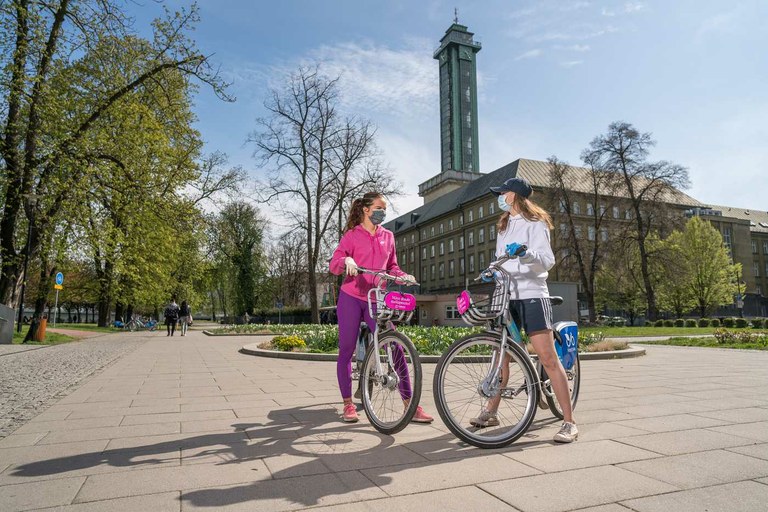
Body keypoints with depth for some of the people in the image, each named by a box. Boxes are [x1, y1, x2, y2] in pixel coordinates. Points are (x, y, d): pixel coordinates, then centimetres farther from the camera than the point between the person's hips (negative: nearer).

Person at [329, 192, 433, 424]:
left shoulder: (388, 236, 14)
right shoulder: (352, 235, 3)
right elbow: (334, 265, -3)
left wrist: (404, 276, -2)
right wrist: (346, 260, -25)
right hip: (351, 298, -2)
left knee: (395, 348, -7)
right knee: (346, 350, 1)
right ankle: (348, 404, 16)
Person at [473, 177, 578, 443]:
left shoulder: (535, 223, -2)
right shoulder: (504, 226, 20)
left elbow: (547, 260, -14)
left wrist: (525, 252, -33)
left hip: (531, 295, -7)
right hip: (506, 296, 7)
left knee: (548, 358, -10)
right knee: (500, 354, 8)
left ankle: (569, 422, -3)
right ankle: (490, 412, 18)